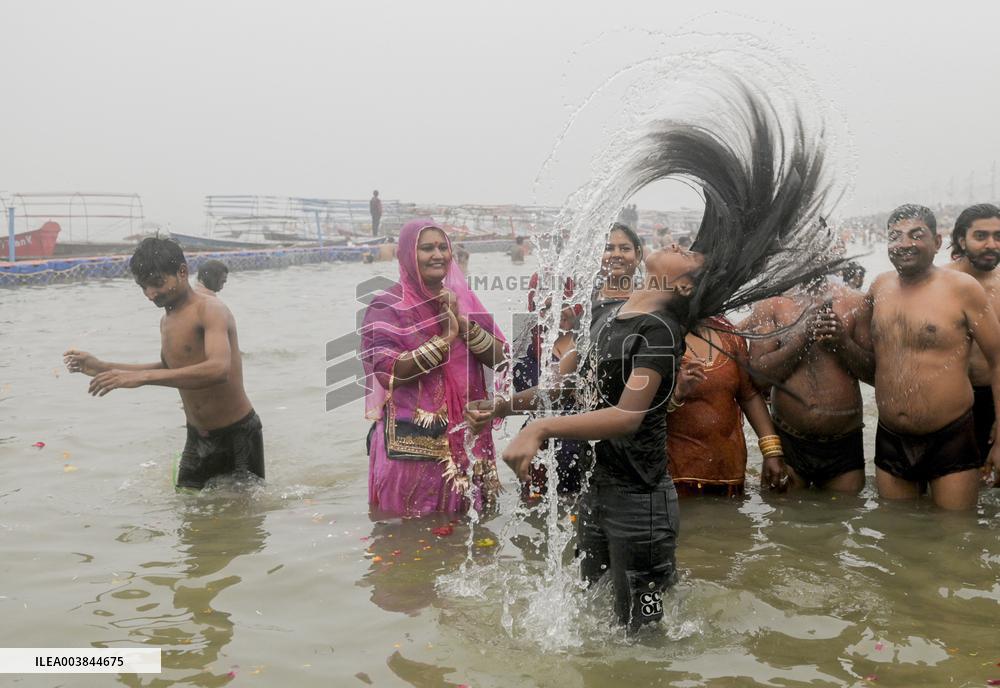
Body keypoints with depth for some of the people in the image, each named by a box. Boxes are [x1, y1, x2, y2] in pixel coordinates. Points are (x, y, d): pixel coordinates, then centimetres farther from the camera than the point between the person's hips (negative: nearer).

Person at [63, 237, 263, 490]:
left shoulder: (210, 310, -20)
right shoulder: (167, 321, 7)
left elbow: (219, 369, -38)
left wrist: (142, 376, -42)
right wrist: (103, 367, 18)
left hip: (238, 434, -8)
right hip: (197, 437, 8)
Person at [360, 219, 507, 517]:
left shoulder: (463, 299, 8)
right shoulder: (387, 306, -7)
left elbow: (499, 357, 1)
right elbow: (389, 372, -18)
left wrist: (464, 323, -14)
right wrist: (444, 338, -19)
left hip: (466, 437, 4)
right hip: (412, 443, -4)